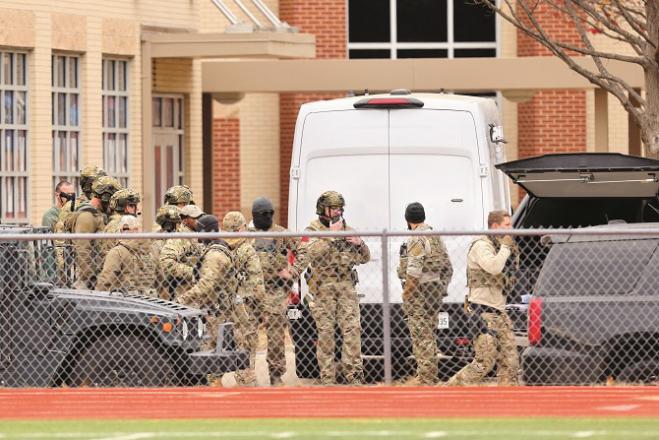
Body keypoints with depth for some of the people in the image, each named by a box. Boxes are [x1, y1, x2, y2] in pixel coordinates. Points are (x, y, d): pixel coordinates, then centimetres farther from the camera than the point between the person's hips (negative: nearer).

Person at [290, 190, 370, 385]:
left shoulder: (347, 230, 15)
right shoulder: (313, 230, 1)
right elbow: (308, 253, -19)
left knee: (352, 328, -5)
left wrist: (359, 244, -2)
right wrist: (330, 235, -21)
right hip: (323, 287, -4)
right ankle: (327, 377, 3)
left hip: (346, 286, 4)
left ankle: (353, 373, -2)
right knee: (325, 331, -2)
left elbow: (364, 258, 20)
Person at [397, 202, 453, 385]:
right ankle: (429, 376, 22)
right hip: (435, 292, 9)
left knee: (421, 336, -6)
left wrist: (406, 294, -15)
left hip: (419, 294, -9)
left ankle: (425, 378, -7)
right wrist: (441, 288, 22)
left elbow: (413, 272, -22)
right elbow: (448, 268, 18)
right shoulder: (437, 238, 15)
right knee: (429, 335, 16)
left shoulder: (416, 240, -14)